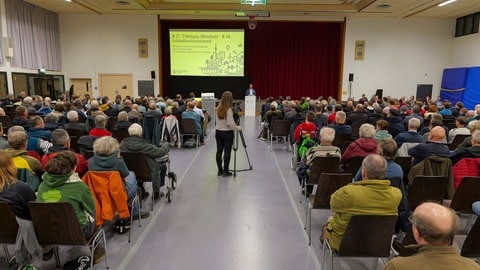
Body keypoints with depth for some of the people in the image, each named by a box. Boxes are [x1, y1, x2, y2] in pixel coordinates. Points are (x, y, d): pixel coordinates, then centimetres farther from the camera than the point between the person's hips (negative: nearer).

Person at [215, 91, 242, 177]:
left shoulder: (218, 109, 3)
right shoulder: (229, 110, -17)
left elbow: (216, 121, 9)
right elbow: (230, 124, -21)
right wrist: (238, 128, -8)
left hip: (218, 132, 7)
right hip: (227, 133, -6)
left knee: (219, 151, 10)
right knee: (227, 152, 2)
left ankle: (220, 170, 18)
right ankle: (225, 171, 7)